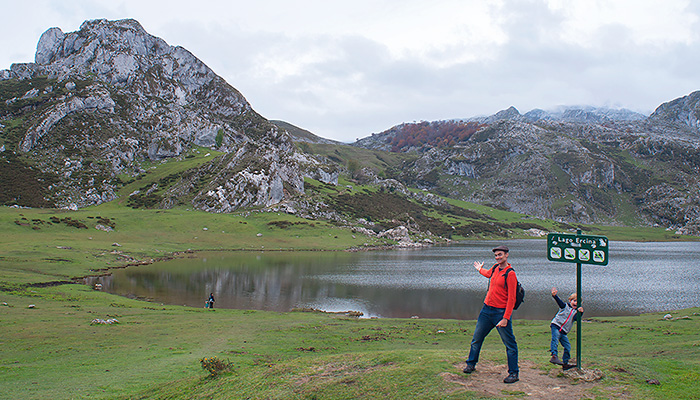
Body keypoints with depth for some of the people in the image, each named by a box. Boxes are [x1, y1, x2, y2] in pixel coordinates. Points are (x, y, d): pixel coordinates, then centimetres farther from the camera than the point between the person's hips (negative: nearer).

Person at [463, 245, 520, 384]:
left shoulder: (510, 273, -13)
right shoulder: (495, 268, 9)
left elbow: (511, 298, -17)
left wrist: (505, 318, -21)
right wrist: (480, 269, 57)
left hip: (501, 312, -7)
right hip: (487, 309, 7)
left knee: (510, 344, -1)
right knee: (477, 338, 14)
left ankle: (513, 373, 9)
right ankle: (471, 364, 29)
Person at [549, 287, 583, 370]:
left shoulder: (576, 312, 15)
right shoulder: (565, 306, 5)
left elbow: (576, 318, -6)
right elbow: (559, 301, -13)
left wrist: (580, 312, -26)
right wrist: (554, 295, -33)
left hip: (564, 332, 5)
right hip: (556, 326, -5)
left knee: (567, 346, 5)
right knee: (555, 340, -26)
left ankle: (565, 363, 14)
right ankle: (554, 356, -37)